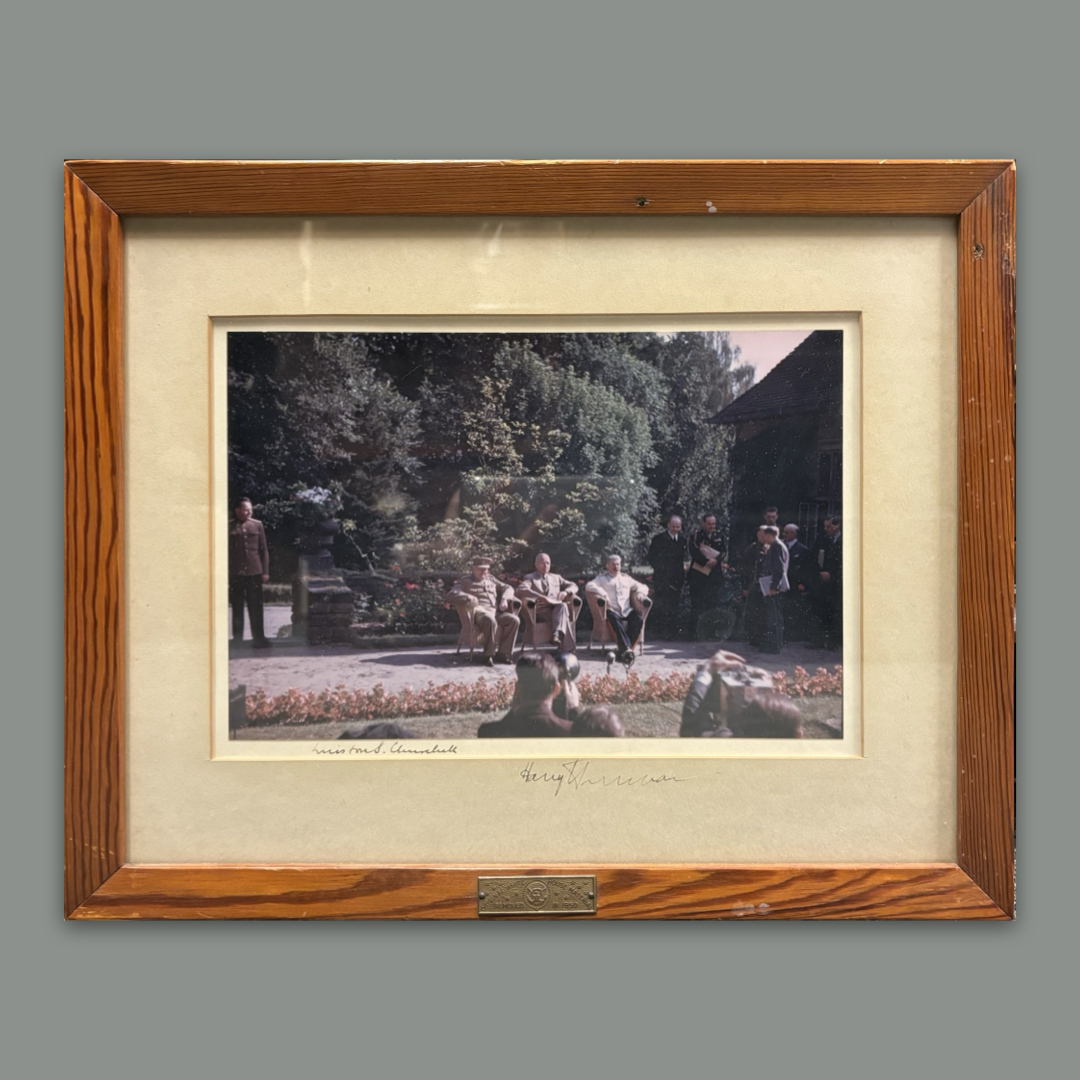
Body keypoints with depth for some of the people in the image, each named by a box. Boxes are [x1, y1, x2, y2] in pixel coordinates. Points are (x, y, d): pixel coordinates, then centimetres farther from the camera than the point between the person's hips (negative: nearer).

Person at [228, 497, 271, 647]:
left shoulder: (257, 525, 6)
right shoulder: (229, 527, 2)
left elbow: (263, 549, 7)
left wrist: (265, 571, 2)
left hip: (254, 572, 1)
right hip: (235, 573, -1)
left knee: (256, 607, 2)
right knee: (237, 607, 7)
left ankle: (259, 638, 9)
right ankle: (237, 639, 14)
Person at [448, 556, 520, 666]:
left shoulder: (490, 579, 27)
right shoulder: (465, 581, 10)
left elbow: (508, 588, 31)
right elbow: (450, 595, -4)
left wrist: (504, 599, 7)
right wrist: (468, 597, -21)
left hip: (495, 612, 6)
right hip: (478, 612, -6)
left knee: (514, 620, -21)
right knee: (490, 620, -40)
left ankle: (502, 653, -16)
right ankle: (488, 655, -27)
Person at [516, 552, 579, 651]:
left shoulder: (556, 578, 30)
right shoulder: (530, 578, 13)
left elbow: (574, 586, 26)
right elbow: (522, 589, -9)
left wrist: (565, 592, -1)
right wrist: (543, 598, -23)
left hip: (557, 608, 4)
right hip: (540, 610, -4)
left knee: (562, 606, -36)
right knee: (564, 617, -34)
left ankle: (557, 634, -52)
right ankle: (567, 648, -39)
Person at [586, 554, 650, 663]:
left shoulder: (626, 578, 29)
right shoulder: (602, 578, 18)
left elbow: (642, 587, 31)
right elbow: (589, 586, -1)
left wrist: (640, 592, 5)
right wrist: (603, 594, -17)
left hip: (627, 612, 3)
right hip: (612, 611, -3)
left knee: (639, 618, -30)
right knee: (613, 618, -39)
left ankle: (623, 649, -34)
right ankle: (626, 648, -49)